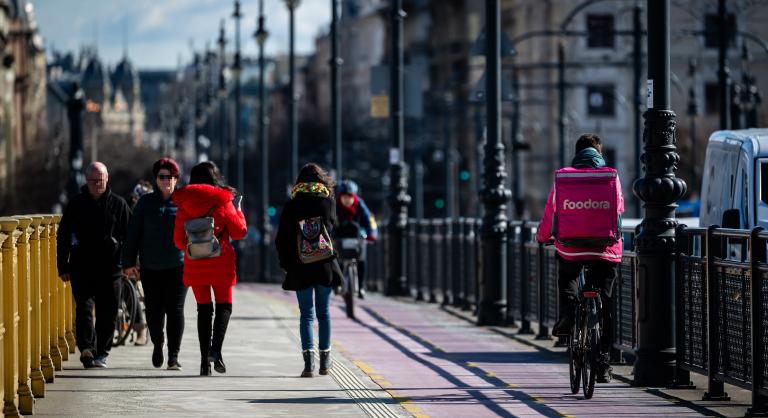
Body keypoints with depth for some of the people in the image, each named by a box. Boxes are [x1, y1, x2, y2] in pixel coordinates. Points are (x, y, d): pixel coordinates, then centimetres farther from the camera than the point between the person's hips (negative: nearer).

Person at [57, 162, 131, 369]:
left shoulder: (118, 204, 6)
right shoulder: (76, 204, 7)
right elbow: (62, 237, 9)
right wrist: (63, 267, 3)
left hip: (110, 269, 1)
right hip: (82, 268, 0)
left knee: (108, 313, 3)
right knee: (84, 307, -15)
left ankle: (101, 353, 13)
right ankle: (87, 349, -25)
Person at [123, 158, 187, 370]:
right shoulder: (146, 202, 7)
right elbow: (134, 233, 7)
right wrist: (129, 262, 2)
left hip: (178, 265, -1)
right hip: (151, 267, 1)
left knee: (175, 310, -7)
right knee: (154, 310, 5)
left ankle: (173, 356, -3)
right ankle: (158, 345, 31)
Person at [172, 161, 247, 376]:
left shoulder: (184, 205, 1)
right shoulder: (223, 201, -6)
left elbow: (178, 239, 4)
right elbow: (239, 232, 0)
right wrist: (239, 213, 18)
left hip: (195, 264, 2)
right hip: (220, 262, -2)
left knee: (203, 308, 9)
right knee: (224, 305, 9)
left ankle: (205, 360, 3)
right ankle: (216, 348, -14)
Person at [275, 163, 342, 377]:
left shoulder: (291, 206, -2)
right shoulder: (328, 202, -1)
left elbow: (281, 239, -3)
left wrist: (286, 264, 6)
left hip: (300, 269, -1)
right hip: (325, 266, 1)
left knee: (307, 314, 1)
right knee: (324, 312, 12)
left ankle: (309, 360, -16)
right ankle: (325, 361, 17)